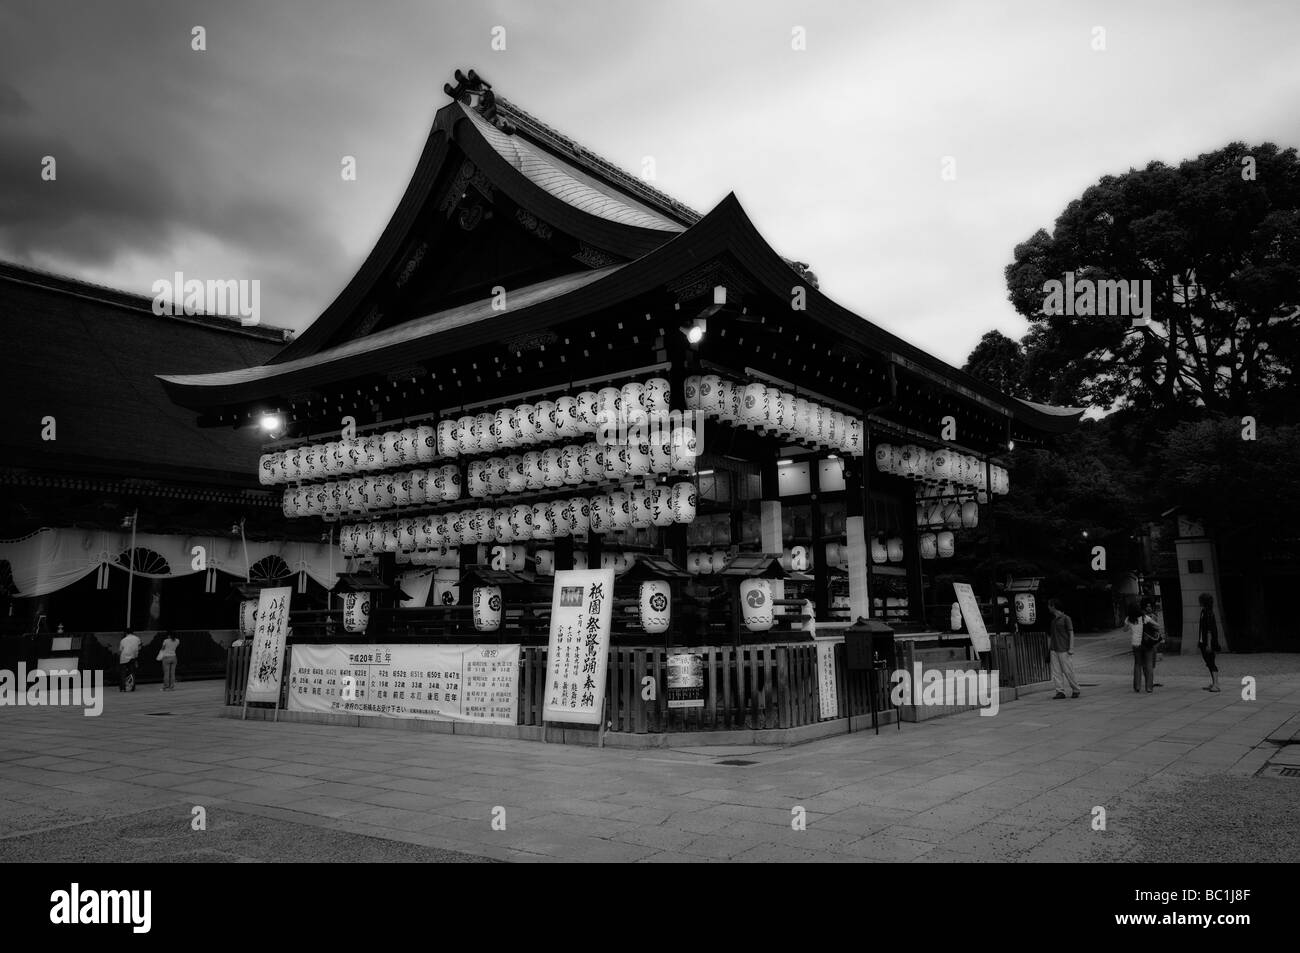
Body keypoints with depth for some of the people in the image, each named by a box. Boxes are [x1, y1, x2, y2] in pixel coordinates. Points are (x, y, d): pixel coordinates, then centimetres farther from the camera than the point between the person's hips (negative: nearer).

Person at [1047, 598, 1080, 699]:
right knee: (1056, 672, 1)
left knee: (1068, 671, -3)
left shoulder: (1066, 618, -4)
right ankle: (1060, 692, 2)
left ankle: (1075, 690, 11)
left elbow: (1071, 634, -5)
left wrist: (1071, 648, -12)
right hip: (1054, 650, 6)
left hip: (1063, 650, -6)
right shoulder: (1052, 619, 14)